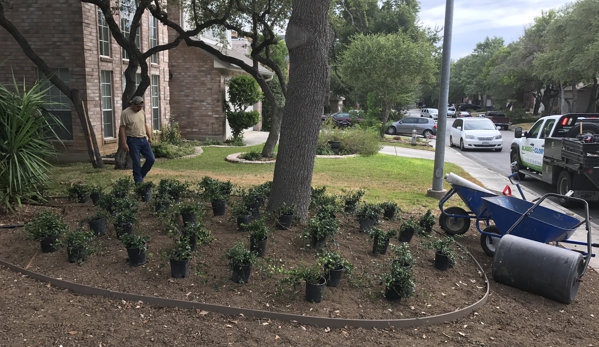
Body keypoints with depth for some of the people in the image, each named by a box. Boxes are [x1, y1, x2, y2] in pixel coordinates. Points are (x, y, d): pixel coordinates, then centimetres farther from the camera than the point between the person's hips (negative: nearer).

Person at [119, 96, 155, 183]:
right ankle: (138, 182, 10)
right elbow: (122, 129, -14)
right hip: (133, 141, -6)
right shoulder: (125, 113, -11)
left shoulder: (142, 112, 10)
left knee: (151, 159, 3)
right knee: (136, 163, 0)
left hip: (144, 140, 6)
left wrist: (149, 137, 15)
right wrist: (124, 143, -18)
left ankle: (140, 175, 22)